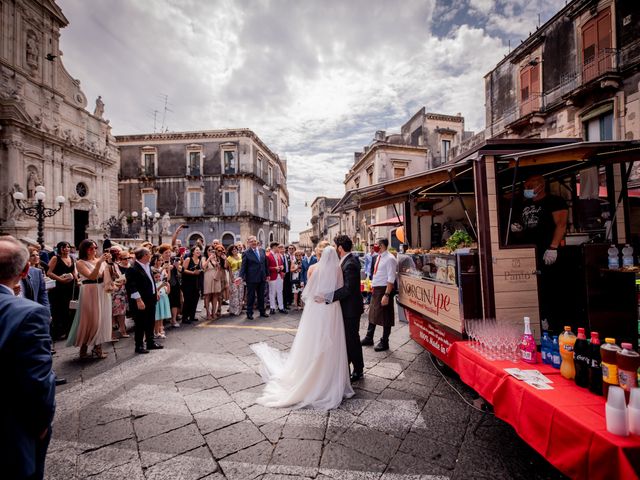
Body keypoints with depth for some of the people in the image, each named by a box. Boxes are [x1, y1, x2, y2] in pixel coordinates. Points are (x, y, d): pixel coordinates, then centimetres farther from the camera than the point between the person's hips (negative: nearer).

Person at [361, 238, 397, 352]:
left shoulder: (389, 259, -16)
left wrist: (386, 295, -24)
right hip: (375, 289, 9)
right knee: (373, 314, 19)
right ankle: (369, 338, 34)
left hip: (384, 289, -9)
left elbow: (391, 279, -21)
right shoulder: (379, 257, 10)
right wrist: (373, 287, 17)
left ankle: (384, 343, 20)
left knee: (385, 317, 5)